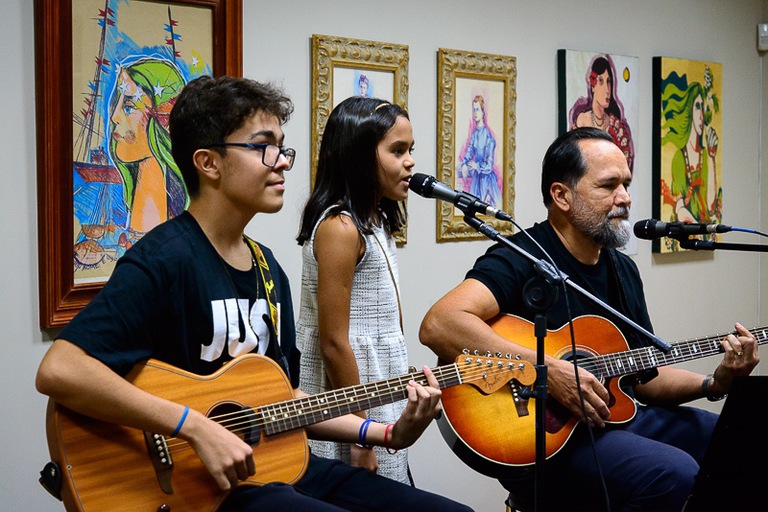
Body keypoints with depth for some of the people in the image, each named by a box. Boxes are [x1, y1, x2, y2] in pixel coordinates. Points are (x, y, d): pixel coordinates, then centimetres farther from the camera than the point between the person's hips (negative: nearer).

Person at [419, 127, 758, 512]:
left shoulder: (623, 270, 13)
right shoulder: (522, 259, -14)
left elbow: (644, 377, 18)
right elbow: (438, 325, -31)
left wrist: (714, 382, 0)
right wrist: (547, 370, -32)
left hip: (617, 417, 9)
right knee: (675, 476, -28)